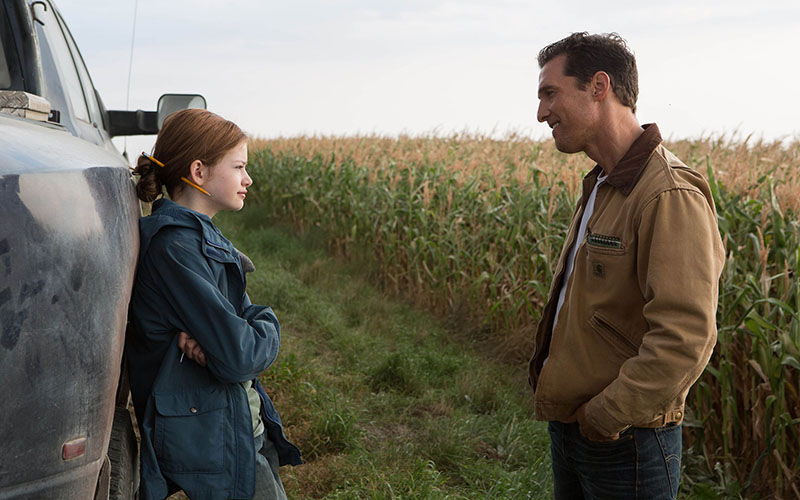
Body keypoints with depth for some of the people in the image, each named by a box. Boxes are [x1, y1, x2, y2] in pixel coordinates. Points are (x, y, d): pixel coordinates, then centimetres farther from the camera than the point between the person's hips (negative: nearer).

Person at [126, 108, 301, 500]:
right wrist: (267, 329, -6)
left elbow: (246, 315, 3)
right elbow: (239, 358, -26)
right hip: (211, 439, -9)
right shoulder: (173, 247, -22)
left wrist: (207, 338, -17)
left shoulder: (200, 234, 9)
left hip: (244, 421, 9)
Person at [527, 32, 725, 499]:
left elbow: (685, 338, -28)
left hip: (624, 442, -8)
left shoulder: (671, 195, -22)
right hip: (568, 427, 9)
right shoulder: (602, 186, 10)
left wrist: (605, 416, -20)